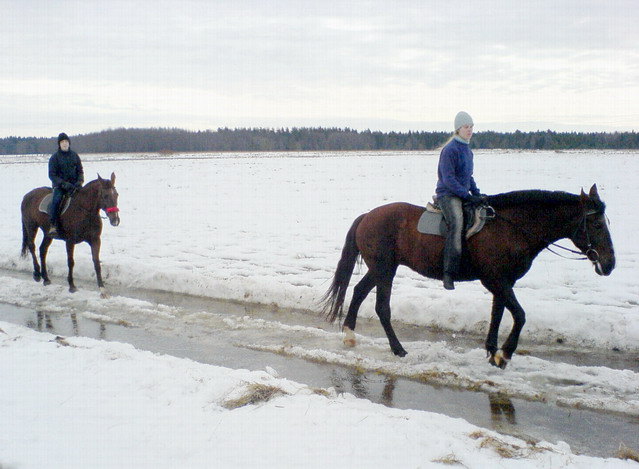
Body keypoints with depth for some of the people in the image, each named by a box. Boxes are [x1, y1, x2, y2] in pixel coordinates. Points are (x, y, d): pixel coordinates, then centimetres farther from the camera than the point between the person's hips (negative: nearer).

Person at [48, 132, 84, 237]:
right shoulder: (54, 157, 0)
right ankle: (53, 226, -29)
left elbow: (80, 171, 13)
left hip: (74, 184, 3)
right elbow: (52, 175, -5)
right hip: (60, 186, -3)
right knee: (56, 200, -31)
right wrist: (65, 184, -18)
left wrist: (79, 181, -8)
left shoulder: (74, 155, 10)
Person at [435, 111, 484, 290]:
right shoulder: (450, 149, -11)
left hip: (463, 194, 10)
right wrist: (468, 195, -19)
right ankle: (449, 273, -35)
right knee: (457, 223, -32)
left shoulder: (467, 150, 18)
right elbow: (448, 179, -16)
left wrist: (477, 194, 12)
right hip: (448, 194, -10)